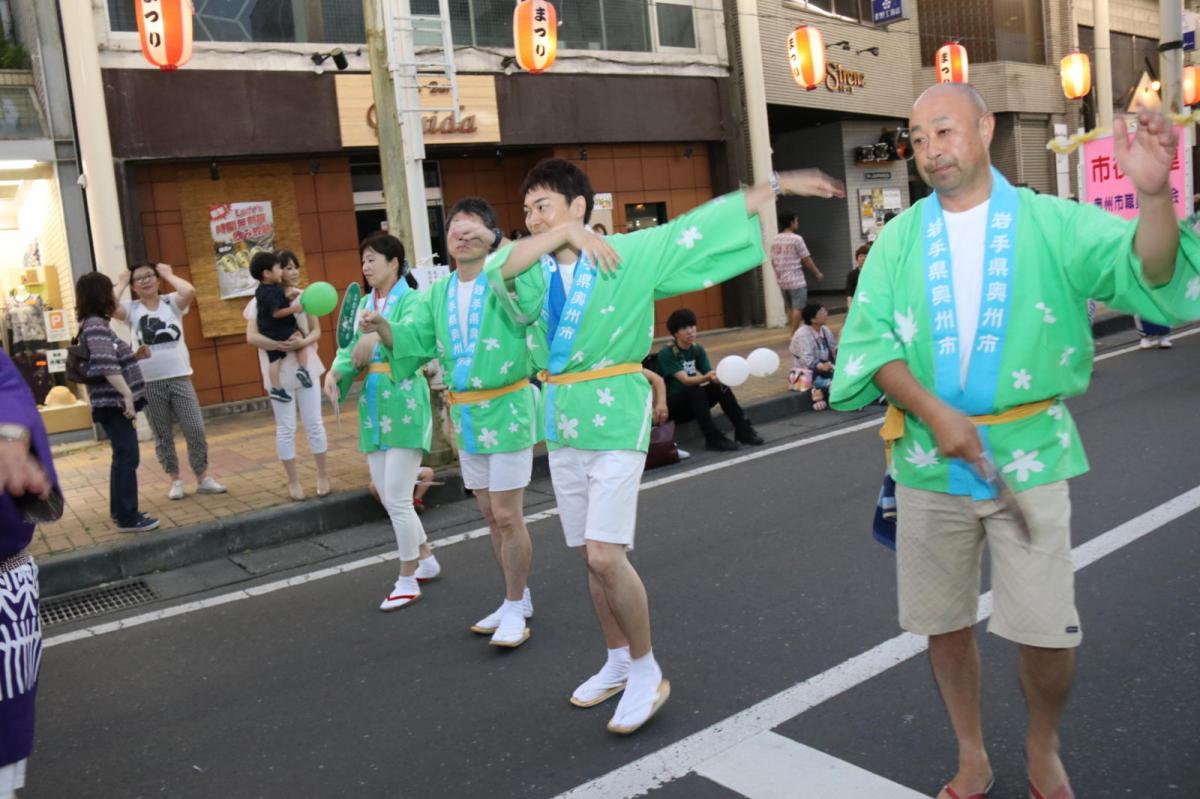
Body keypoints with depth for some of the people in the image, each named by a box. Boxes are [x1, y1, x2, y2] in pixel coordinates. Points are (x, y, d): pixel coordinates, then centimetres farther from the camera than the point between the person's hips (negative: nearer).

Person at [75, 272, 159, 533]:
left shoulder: (96, 324, 16)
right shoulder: (95, 325, -15)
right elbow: (106, 364, -28)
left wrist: (135, 355, 7)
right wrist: (127, 395, -30)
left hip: (115, 402, 10)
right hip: (113, 403, -10)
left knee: (123, 456, 16)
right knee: (128, 456, -7)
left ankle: (119, 510, 25)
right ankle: (128, 517, -3)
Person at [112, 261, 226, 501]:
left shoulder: (172, 302, 3)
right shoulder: (131, 309, 3)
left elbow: (189, 291, -18)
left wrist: (168, 274, -3)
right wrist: (121, 282, -3)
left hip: (179, 377, 0)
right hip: (149, 383, 0)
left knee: (195, 429, 0)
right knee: (163, 435, 9)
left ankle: (203, 478, 13)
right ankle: (175, 481, 21)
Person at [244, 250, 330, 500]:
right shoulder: (260, 301, -7)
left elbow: (316, 331, 2)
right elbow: (251, 337, -13)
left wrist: (303, 342, -20)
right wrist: (280, 345, -27)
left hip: (306, 367, 2)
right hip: (278, 372, -2)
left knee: (314, 423, 8)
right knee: (286, 428, 6)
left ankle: (322, 474, 21)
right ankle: (293, 480, 16)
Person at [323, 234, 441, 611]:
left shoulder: (410, 300, -8)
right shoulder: (364, 303, 13)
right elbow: (352, 349, 5)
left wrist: (379, 336, -44)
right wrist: (335, 371, -15)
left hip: (404, 404, -7)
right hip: (373, 405, 7)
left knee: (397, 498, -4)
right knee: (388, 496, 13)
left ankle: (407, 580, 12)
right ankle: (426, 559, 32)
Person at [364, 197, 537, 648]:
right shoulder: (437, 294, 8)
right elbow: (411, 341, 2)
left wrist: (493, 241, -34)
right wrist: (381, 326, -17)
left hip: (506, 409, -7)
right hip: (465, 414, 7)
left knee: (507, 516, -2)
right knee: (491, 516, 16)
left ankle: (515, 608, 14)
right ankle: (519, 598, 31)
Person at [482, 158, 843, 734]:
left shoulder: (633, 252, -5)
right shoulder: (532, 270, 5)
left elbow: (706, 222, -3)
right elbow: (501, 267, -17)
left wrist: (781, 184, -2)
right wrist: (565, 235, -23)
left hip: (616, 422, -5)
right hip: (562, 426, 5)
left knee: (605, 556, -13)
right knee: (592, 558, 13)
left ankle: (647, 673, 8)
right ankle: (618, 663, 32)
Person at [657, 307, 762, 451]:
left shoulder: (698, 349, 2)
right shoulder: (666, 353, -16)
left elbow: (710, 374, -8)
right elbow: (685, 380, -27)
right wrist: (707, 377, -45)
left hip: (693, 402, 6)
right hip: (672, 405, -5)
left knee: (720, 385, -17)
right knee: (694, 390, -33)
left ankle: (742, 429, -14)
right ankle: (713, 438, -34)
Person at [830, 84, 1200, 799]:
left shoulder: (1052, 224, -1)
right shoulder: (899, 240, 4)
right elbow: (870, 338, -4)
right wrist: (932, 411, -18)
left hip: (1028, 454, -1)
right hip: (930, 460, 2)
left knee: (1048, 631, -1)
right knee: (944, 621, 11)